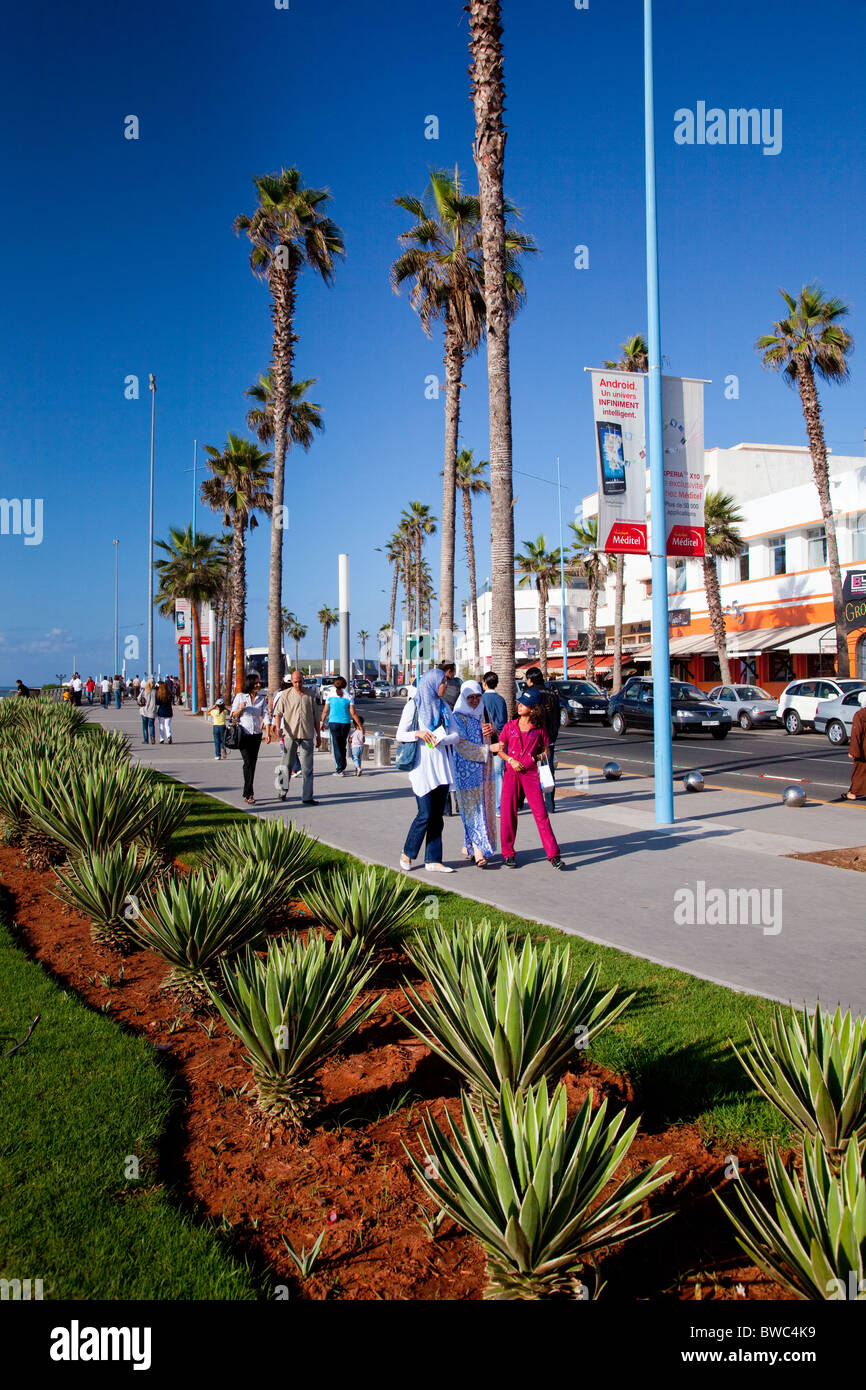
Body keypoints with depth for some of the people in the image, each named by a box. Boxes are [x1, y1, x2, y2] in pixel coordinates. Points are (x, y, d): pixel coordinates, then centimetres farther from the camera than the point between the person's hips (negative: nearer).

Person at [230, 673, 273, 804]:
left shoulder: (262, 699, 7)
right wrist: (240, 709, -18)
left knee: (253, 764, 7)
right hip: (243, 734, -3)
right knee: (248, 762, -14)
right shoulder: (240, 696, 0)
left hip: (256, 734, 3)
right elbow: (233, 715, 3)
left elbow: (266, 716, 1)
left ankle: (247, 793, 19)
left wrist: (267, 733, -11)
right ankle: (249, 794, -12)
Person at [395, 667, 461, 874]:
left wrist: (442, 739, -14)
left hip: (442, 767, 5)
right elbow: (400, 735, -3)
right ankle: (406, 854, 11)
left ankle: (433, 860, 11)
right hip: (422, 766, -5)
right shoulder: (413, 705, -1)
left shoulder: (443, 707, 14)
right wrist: (418, 734, -21)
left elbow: (456, 735, 7)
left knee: (437, 816, 5)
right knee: (425, 815, -8)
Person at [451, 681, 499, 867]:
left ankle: (469, 847, 19)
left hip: (483, 768, 7)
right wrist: (489, 749, -23)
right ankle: (478, 850, -9)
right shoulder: (458, 717, -8)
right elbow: (462, 745, -16)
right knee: (472, 808, -8)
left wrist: (490, 732, -2)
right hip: (467, 769, -7)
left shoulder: (480, 714, 14)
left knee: (484, 807, 8)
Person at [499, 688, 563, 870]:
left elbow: (545, 751, 12)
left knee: (541, 813, -7)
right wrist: (511, 760, -7)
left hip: (531, 774, -1)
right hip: (511, 773, 2)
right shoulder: (510, 726, 7)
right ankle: (508, 854, 15)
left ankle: (553, 854, -3)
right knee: (508, 814, 1)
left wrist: (535, 758, -7)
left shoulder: (539, 729, 3)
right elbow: (500, 749, 10)